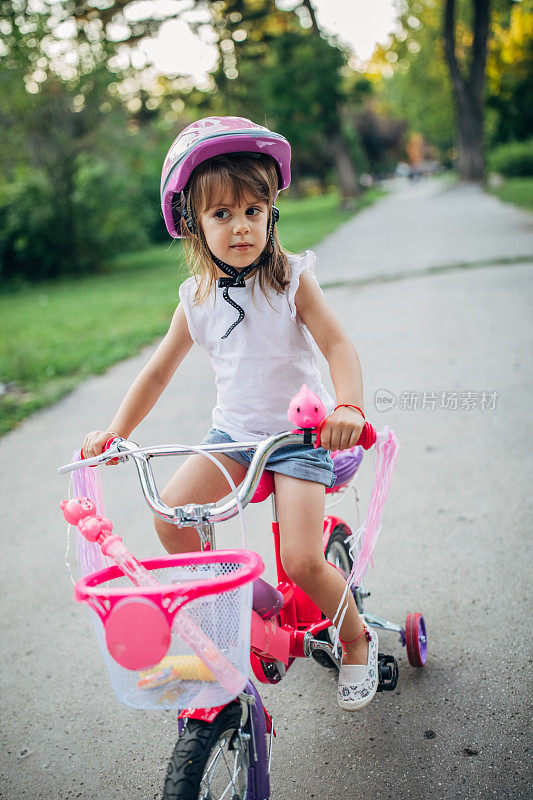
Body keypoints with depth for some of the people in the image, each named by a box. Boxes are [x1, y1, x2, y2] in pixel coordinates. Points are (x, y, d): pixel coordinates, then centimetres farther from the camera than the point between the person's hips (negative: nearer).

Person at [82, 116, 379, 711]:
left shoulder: (292, 278, -11)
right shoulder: (198, 298, -1)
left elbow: (337, 345, -19)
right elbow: (158, 372, 5)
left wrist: (348, 406, -39)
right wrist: (115, 431, -5)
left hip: (301, 433, -4)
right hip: (234, 432, 4)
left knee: (302, 562, -17)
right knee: (170, 515, -17)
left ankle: (357, 640, 14)